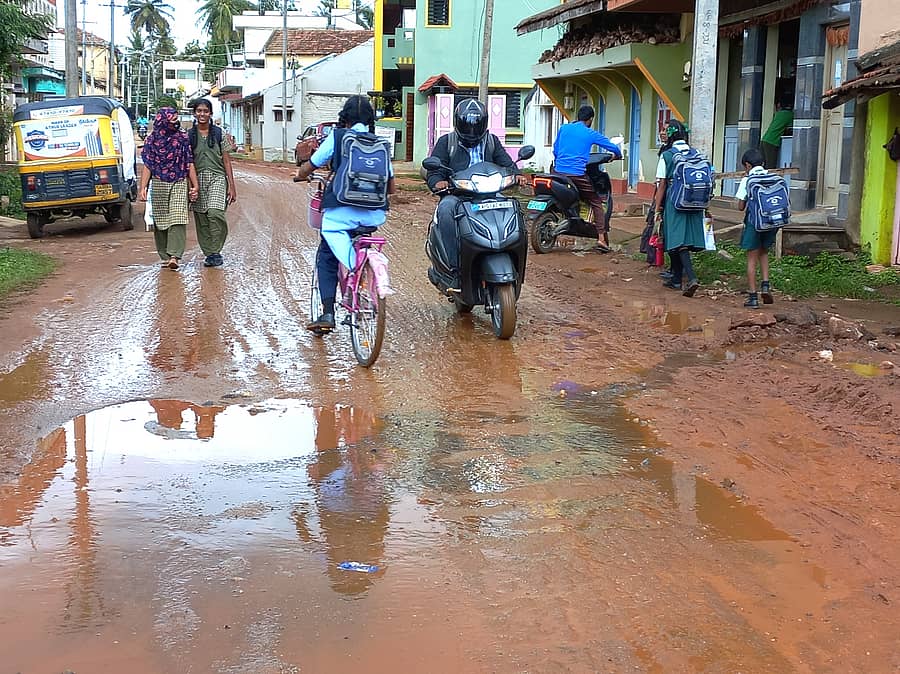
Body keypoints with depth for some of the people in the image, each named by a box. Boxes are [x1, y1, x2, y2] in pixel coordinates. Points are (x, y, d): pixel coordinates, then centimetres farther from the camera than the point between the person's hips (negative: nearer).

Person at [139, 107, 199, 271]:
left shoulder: (183, 138, 6)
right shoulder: (152, 139, 5)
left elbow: (190, 164, 7)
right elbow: (147, 166, 3)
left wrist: (194, 186, 0)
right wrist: (142, 188, -6)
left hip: (179, 184, -1)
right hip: (159, 184, 1)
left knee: (178, 220, -14)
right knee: (160, 221, 5)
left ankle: (174, 256, -21)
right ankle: (165, 256, 15)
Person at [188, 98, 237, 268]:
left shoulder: (219, 133, 5)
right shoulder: (188, 136, 8)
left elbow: (226, 161, 5)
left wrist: (231, 186, 0)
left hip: (217, 178, -2)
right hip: (197, 180, 2)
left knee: (215, 213, -21)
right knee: (201, 219, 2)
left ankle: (216, 251, -10)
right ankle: (209, 253, 13)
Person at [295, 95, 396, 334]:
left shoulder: (337, 138, 2)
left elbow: (304, 171, 6)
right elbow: (391, 187, 15)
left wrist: (301, 174, 30)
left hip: (341, 213, -3)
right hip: (373, 214, 3)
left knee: (326, 259, 9)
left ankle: (328, 313, -4)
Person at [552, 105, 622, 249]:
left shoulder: (563, 128, 11)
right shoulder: (591, 134, 3)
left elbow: (555, 149, 19)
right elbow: (613, 147, 9)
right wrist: (618, 155, 31)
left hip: (559, 172, 3)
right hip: (578, 175, -3)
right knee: (596, 202, 8)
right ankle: (601, 237, -2)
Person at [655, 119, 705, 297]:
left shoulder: (666, 156, -5)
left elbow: (662, 184, -5)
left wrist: (658, 209, 0)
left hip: (675, 202, -5)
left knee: (678, 241, -7)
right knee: (682, 239, 13)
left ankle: (691, 277, -24)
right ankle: (676, 279, 22)